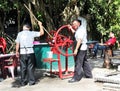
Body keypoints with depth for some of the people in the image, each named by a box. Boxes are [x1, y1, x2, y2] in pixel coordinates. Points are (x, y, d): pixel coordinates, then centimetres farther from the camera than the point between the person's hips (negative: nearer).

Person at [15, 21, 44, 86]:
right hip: (30, 52, -1)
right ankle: (31, 81, 9)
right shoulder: (32, 33, 0)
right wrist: (40, 25, 15)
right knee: (30, 67, 6)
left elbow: (17, 44, 3)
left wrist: (17, 51, 14)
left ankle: (23, 82, 13)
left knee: (23, 68, 8)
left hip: (22, 53, 1)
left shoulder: (19, 34, 4)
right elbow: (42, 33, 4)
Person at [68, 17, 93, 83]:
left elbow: (79, 40, -26)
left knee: (78, 63, -8)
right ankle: (89, 75, 30)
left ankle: (76, 78, -5)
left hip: (80, 48, -11)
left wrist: (76, 49, -31)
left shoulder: (80, 30, -17)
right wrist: (71, 28, 26)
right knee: (84, 61, 19)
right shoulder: (80, 29, 14)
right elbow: (75, 33, 32)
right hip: (84, 48, 11)